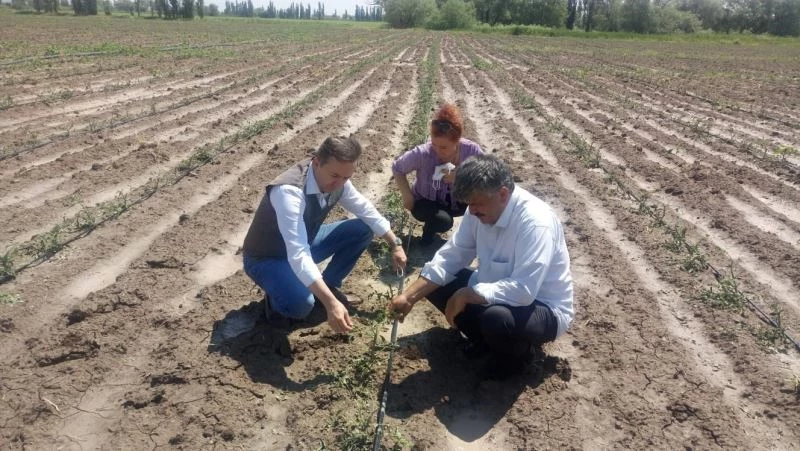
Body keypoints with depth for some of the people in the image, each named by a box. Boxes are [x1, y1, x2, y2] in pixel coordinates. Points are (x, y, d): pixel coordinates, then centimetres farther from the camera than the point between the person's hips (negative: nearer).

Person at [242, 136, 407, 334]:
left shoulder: (337, 182, -16)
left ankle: (328, 284, 11)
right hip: (266, 258, -7)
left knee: (363, 230, -3)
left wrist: (396, 244, 1)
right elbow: (298, 256, -45)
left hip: (303, 243, 7)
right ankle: (277, 296, 2)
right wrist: (331, 303, -51)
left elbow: (367, 211, 3)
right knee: (300, 304, -35)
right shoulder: (289, 191, -39)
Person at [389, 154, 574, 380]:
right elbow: (450, 257, -5)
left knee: (497, 319, -38)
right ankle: (488, 338, 12)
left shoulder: (536, 222, -32)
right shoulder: (480, 210, -9)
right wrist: (410, 296, -15)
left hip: (543, 308, -7)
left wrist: (466, 295, -29)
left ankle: (518, 351, -1)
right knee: (435, 283, -3)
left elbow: (523, 291, -38)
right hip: (496, 293, 7)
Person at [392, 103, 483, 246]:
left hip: (457, 202, 3)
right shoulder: (422, 153, -29)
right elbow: (397, 168, -11)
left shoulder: (471, 150, -24)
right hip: (427, 202, -2)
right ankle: (429, 231, 3)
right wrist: (407, 196, -17)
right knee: (443, 220, -36)